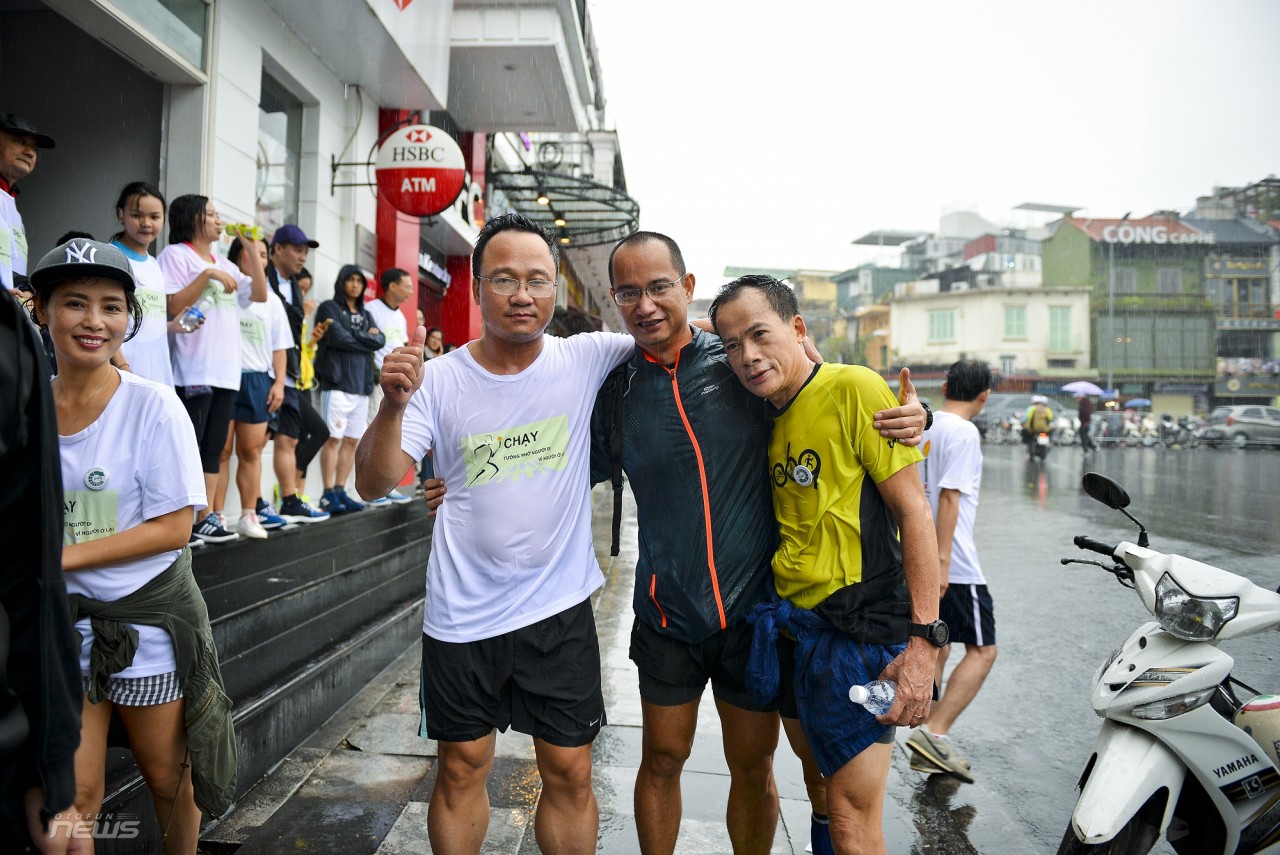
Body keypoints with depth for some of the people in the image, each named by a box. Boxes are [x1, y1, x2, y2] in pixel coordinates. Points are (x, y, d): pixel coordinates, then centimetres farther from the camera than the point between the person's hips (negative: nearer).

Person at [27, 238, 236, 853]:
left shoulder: (152, 406, -13)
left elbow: (173, 527, -14)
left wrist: (61, 556, -17)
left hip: (149, 618, -2)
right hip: (62, 618, 3)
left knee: (167, 778, 14)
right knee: (72, 795, 5)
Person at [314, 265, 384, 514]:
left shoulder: (365, 314, 22)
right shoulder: (330, 308, 4)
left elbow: (380, 340, 7)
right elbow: (338, 338, -11)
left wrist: (353, 336, -5)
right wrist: (366, 339, 1)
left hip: (361, 384, 6)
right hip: (337, 382, -6)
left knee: (352, 440, 6)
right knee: (334, 438, -7)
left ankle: (340, 491, 12)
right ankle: (328, 494, -3)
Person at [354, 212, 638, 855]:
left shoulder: (586, 360, -5)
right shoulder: (439, 379, -6)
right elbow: (373, 484, -11)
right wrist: (393, 405, -28)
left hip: (560, 609, 0)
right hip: (462, 616, 0)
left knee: (570, 775, 12)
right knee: (461, 770, 17)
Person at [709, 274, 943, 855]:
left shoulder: (852, 388, -13)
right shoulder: (767, 416, 10)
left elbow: (913, 510, -15)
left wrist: (923, 639, -18)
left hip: (858, 633, -8)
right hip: (791, 627, 8)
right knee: (821, 781, 22)